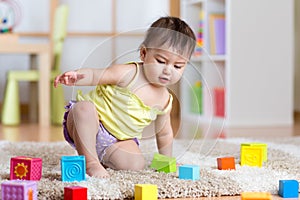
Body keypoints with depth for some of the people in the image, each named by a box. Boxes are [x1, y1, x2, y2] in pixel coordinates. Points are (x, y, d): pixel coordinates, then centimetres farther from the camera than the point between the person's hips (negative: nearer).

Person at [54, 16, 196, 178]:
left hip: (119, 139, 5)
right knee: (85, 107, -37)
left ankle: (102, 158, 8)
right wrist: (75, 76, -50)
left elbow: (164, 133, 15)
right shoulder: (129, 73, -21)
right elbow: (95, 75, -28)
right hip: (89, 125, -5)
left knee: (136, 164, -22)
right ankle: (90, 162, -28)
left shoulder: (165, 100, -1)